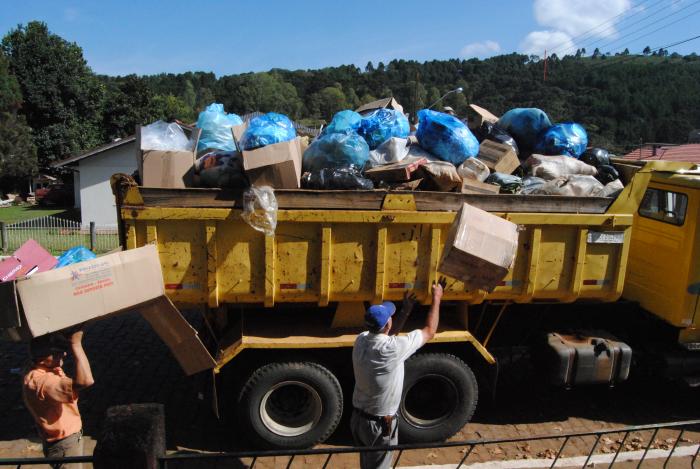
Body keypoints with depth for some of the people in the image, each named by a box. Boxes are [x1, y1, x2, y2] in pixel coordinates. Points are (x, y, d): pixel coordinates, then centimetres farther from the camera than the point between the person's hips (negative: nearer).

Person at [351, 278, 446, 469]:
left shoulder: (361, 340, -11)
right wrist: (436, 298, -4)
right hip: (380, 424, -6)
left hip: (357, 417, 6)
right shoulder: (393, 349, -30)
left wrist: (406, 311, 12)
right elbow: (429, 332, -16)